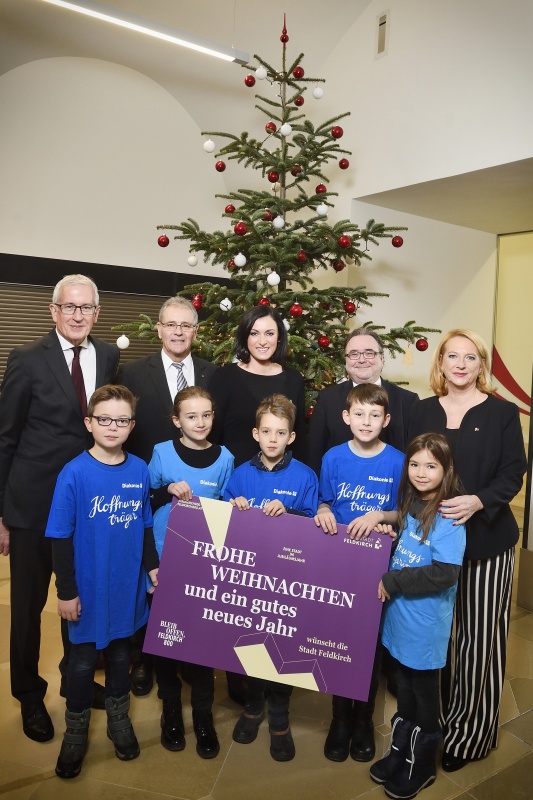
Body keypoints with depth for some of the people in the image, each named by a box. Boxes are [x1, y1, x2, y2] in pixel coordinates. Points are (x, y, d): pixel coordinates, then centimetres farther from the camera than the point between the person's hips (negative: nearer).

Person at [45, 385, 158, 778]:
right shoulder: (74, 473, -16)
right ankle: (76, 731, 38)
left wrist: (153, 566, 4)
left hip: (127, 586, 3)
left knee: (120, 653, 20)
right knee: (84, 659, 14)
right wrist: (66, 591, -9)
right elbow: (61, 538, -12)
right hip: (89, 588, -3)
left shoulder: (140, 470, -6)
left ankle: (119, 720, 43)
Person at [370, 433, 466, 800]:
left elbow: (445, 574, -27)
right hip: (400, 617, 6)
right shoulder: (410, 506, 3)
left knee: (424, 693, 14)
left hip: (426, 625, -6)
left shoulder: (449, 517, -20)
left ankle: (422, 765, 35)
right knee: (404, 689, 22)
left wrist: (391, 582, -21)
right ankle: (401, 750, 42)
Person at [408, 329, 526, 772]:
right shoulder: (422, 411, 7)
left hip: (486, 540, -2)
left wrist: (478, 502, -22)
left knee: (480, 636, 6)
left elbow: (513, 474, -5)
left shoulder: (503, 413, -1)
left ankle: (471, 732, 26)